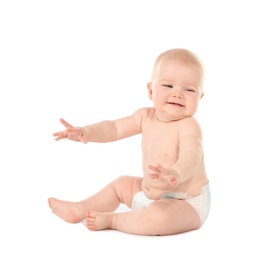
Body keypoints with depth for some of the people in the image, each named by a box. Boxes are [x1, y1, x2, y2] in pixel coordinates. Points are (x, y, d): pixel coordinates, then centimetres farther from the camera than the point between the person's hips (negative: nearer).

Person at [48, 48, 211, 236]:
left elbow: (191, 157, -41)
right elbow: (114, 128, 6)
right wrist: (86, 132, -12)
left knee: (160, 216, -38)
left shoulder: (188, 126, -26)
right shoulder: (145, 116, -2)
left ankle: (112, 220, -15)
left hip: (187, 204, -9)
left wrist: (175, 173, -64)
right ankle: (80, 210, 27)